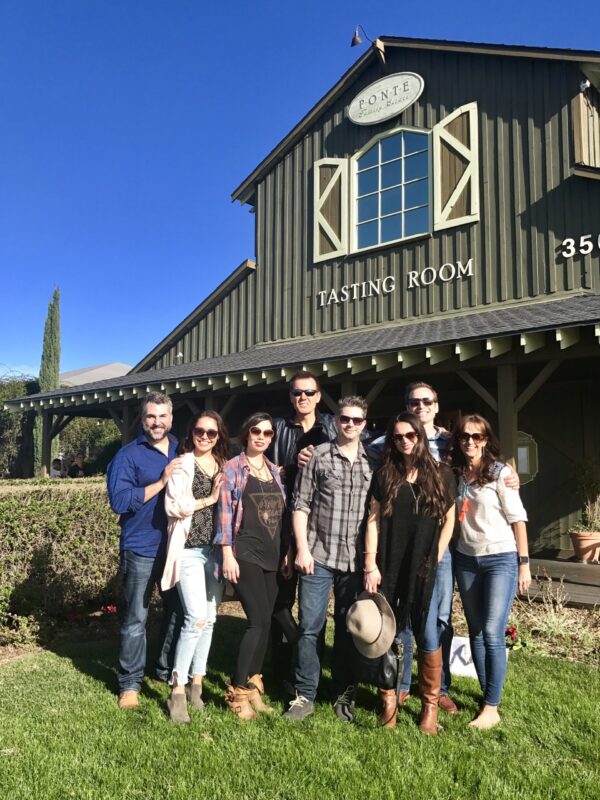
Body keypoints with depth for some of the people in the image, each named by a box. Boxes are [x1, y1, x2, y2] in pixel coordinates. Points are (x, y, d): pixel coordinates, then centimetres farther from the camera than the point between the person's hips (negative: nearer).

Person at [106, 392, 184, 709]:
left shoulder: (182, 453, 9)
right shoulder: (128, 455, -6)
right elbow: (119, 501, -16)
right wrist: (161, 482, -20)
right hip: (141, 549, -4)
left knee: (177, 612, 14)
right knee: (135, 619, 3)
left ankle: (169, 671, 32)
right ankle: (130, 683, 17)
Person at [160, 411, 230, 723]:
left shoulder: (225, 466, 12)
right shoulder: (182, 464, -4)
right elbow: (173, 506, -15)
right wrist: (209, 499, -12)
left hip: (217, 549, 6)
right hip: (190, 549, -5)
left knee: (209, 619, 10)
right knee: (196, 618, -13)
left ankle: (196, 684, 23)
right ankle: (177, 691, -1)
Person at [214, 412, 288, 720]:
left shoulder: (275, 470, 13)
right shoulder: (232, 468, -4)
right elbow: (224, 513, -8)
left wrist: (286, 552, 13)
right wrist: (227, 554, -13)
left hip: (272, 556, 6)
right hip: (245, 555, -6)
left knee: (263, 623, 8)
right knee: (260, 621, -11)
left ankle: (252, 685, 22)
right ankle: (237, 691, 4)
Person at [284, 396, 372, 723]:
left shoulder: (372, 461, 6)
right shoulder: (318, 455, -1)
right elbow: (300, 505, -1)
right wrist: (302, 549, -7)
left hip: (356, 560, 2)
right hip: (318, 556, -2)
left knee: (348, 629, 12)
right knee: (310, 627, 4)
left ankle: (344, 695, 27)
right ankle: (305, 695, 18)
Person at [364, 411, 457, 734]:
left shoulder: (441, 475, 3)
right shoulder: (384, 476, 4)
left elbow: (448, 520, 7)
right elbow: (373, 521, 2)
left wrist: (435, 559, 0)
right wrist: (371, 565, -4)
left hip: (424, 570, -1)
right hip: (388, 569, 1)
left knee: (428, 637, 4)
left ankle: (430, 704, 22)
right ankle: (388, 701, 24)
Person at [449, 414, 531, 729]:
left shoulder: (500, 472, -8)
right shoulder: (456, 474, 4)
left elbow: (517, 518, -7)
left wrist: (524, 563, -8)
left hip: (501, 559, -5)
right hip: (466, 560, 5)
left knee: (492, 635, -8)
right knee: (476, 633, 11)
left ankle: (491, 709, 3)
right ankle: (488, 697, 24)